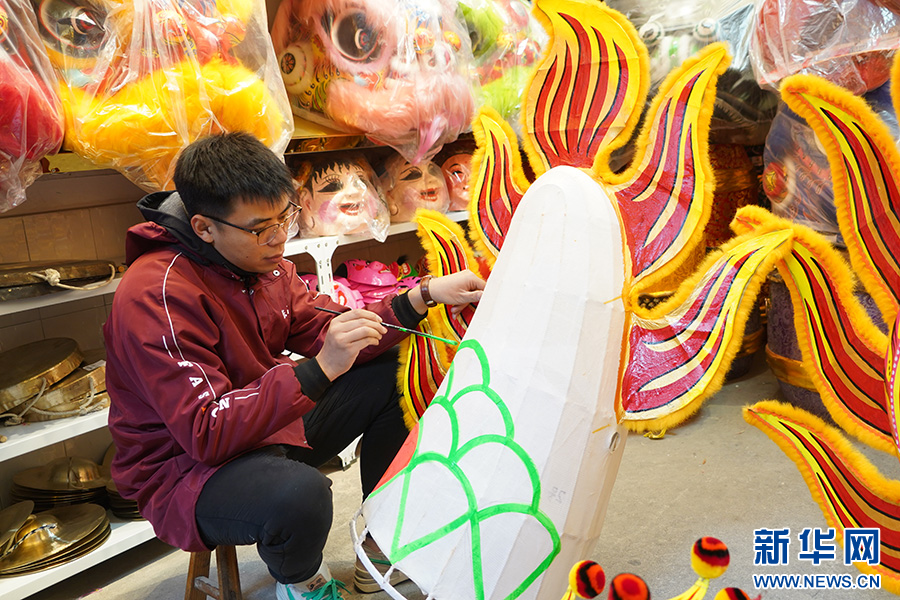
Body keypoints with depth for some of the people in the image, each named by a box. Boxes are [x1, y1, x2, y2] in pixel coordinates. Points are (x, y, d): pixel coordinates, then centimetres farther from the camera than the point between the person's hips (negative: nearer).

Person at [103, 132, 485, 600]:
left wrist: (423, 297, -12)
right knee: (301, 494, -39)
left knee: (391, 370, 1)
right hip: (187, 466, -8)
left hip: (267, 418, 8)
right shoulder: (157, 296, -26)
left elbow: (327, 330, 0)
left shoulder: (261, 259, -2)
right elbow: (207, 433, -31)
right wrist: (318, 369, -38)